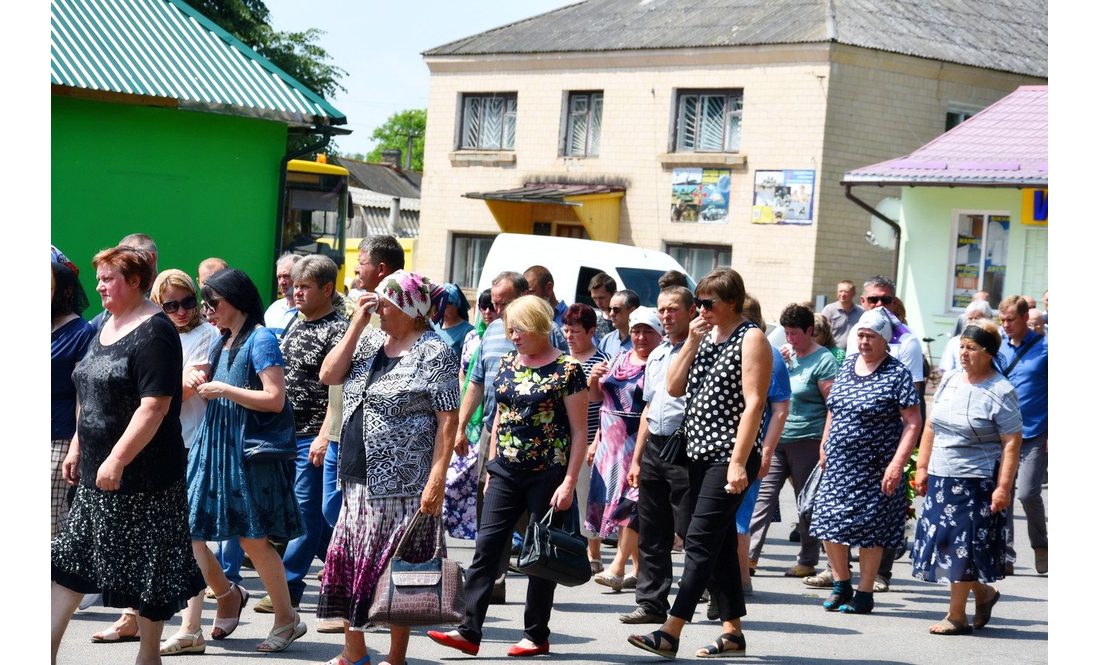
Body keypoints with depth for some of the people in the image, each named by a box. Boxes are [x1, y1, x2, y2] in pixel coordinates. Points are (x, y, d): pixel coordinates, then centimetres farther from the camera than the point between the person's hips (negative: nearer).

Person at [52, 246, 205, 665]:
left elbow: (155, 406, -23)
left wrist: (117, 460, -25)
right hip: (97, 471, 9)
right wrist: (76, 446, 17)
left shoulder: (153, 333, -16)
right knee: (72, 558, 8)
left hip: (142, 473, -9)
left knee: (146, 566, 2)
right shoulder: (107, 327, 13)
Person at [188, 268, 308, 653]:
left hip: (247, 448, -8)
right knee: (186, 533, 2)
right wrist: (205, 388, 5)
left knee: (253, 539, -3)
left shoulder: (260, 339, -9)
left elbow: (275, 399, -18)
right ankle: (227, 595, 23)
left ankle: (287, 621, 10)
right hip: (213, 444, 8)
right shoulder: (224, 341, 14)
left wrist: (223, 389, -15)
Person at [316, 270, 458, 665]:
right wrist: (357, 324, -2)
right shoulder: (370, 341, 12)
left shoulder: (434, 353, -9)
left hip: (403, 483, -7)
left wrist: (437, 480, -19)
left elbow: (448, 421, -12)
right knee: (349, 562, 9)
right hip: (358, 479, 7)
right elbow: (329, 375, 2)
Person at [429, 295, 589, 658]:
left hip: (547, 474, -5)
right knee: (486, 546, -2)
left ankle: (537, 635, 15)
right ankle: (469, 631, -3)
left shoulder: (567, 370, -9)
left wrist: (569, 482, -14)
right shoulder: (507, 364, 9)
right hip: (506, 471, 5)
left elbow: (579, 431, -8)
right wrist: (491, 467, 15)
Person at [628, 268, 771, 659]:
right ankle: (733, 632, 17)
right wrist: (691, 342, 0)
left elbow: (753, 403, -14)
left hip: (730, 456, -8)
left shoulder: (751, 339, -7)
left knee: (700, 542, -12)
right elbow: (675, 388, 11)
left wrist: (738, 462, -20)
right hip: (700, 454, 8)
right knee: (720, 544, 11)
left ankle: (670, 633, -16)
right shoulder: (706, 336, 16)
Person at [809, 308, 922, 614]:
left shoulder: (897, 374, -9)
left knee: (869, 530, 2)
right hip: (838, 463, 5)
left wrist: (897, 464, -20)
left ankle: (865, 593, 14)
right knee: (829, 522, 2)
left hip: (875, 468, -5)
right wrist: (824, 445, 18)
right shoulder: (847, 367, 9)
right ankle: (841, 585, 20)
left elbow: (912, 422, -13)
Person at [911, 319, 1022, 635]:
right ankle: (983, 592, 31)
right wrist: (922, 467, 13)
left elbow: (1012, 443, -11)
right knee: (944, 542, 9)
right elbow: (930, 427, 16)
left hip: (977, 483, -6)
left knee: (963, 547, -1)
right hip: (940, 478, 6)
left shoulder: (1001, 392, -9)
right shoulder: (950, 380, 9)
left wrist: (1003, 487, -16)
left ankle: (957, 616, 10)